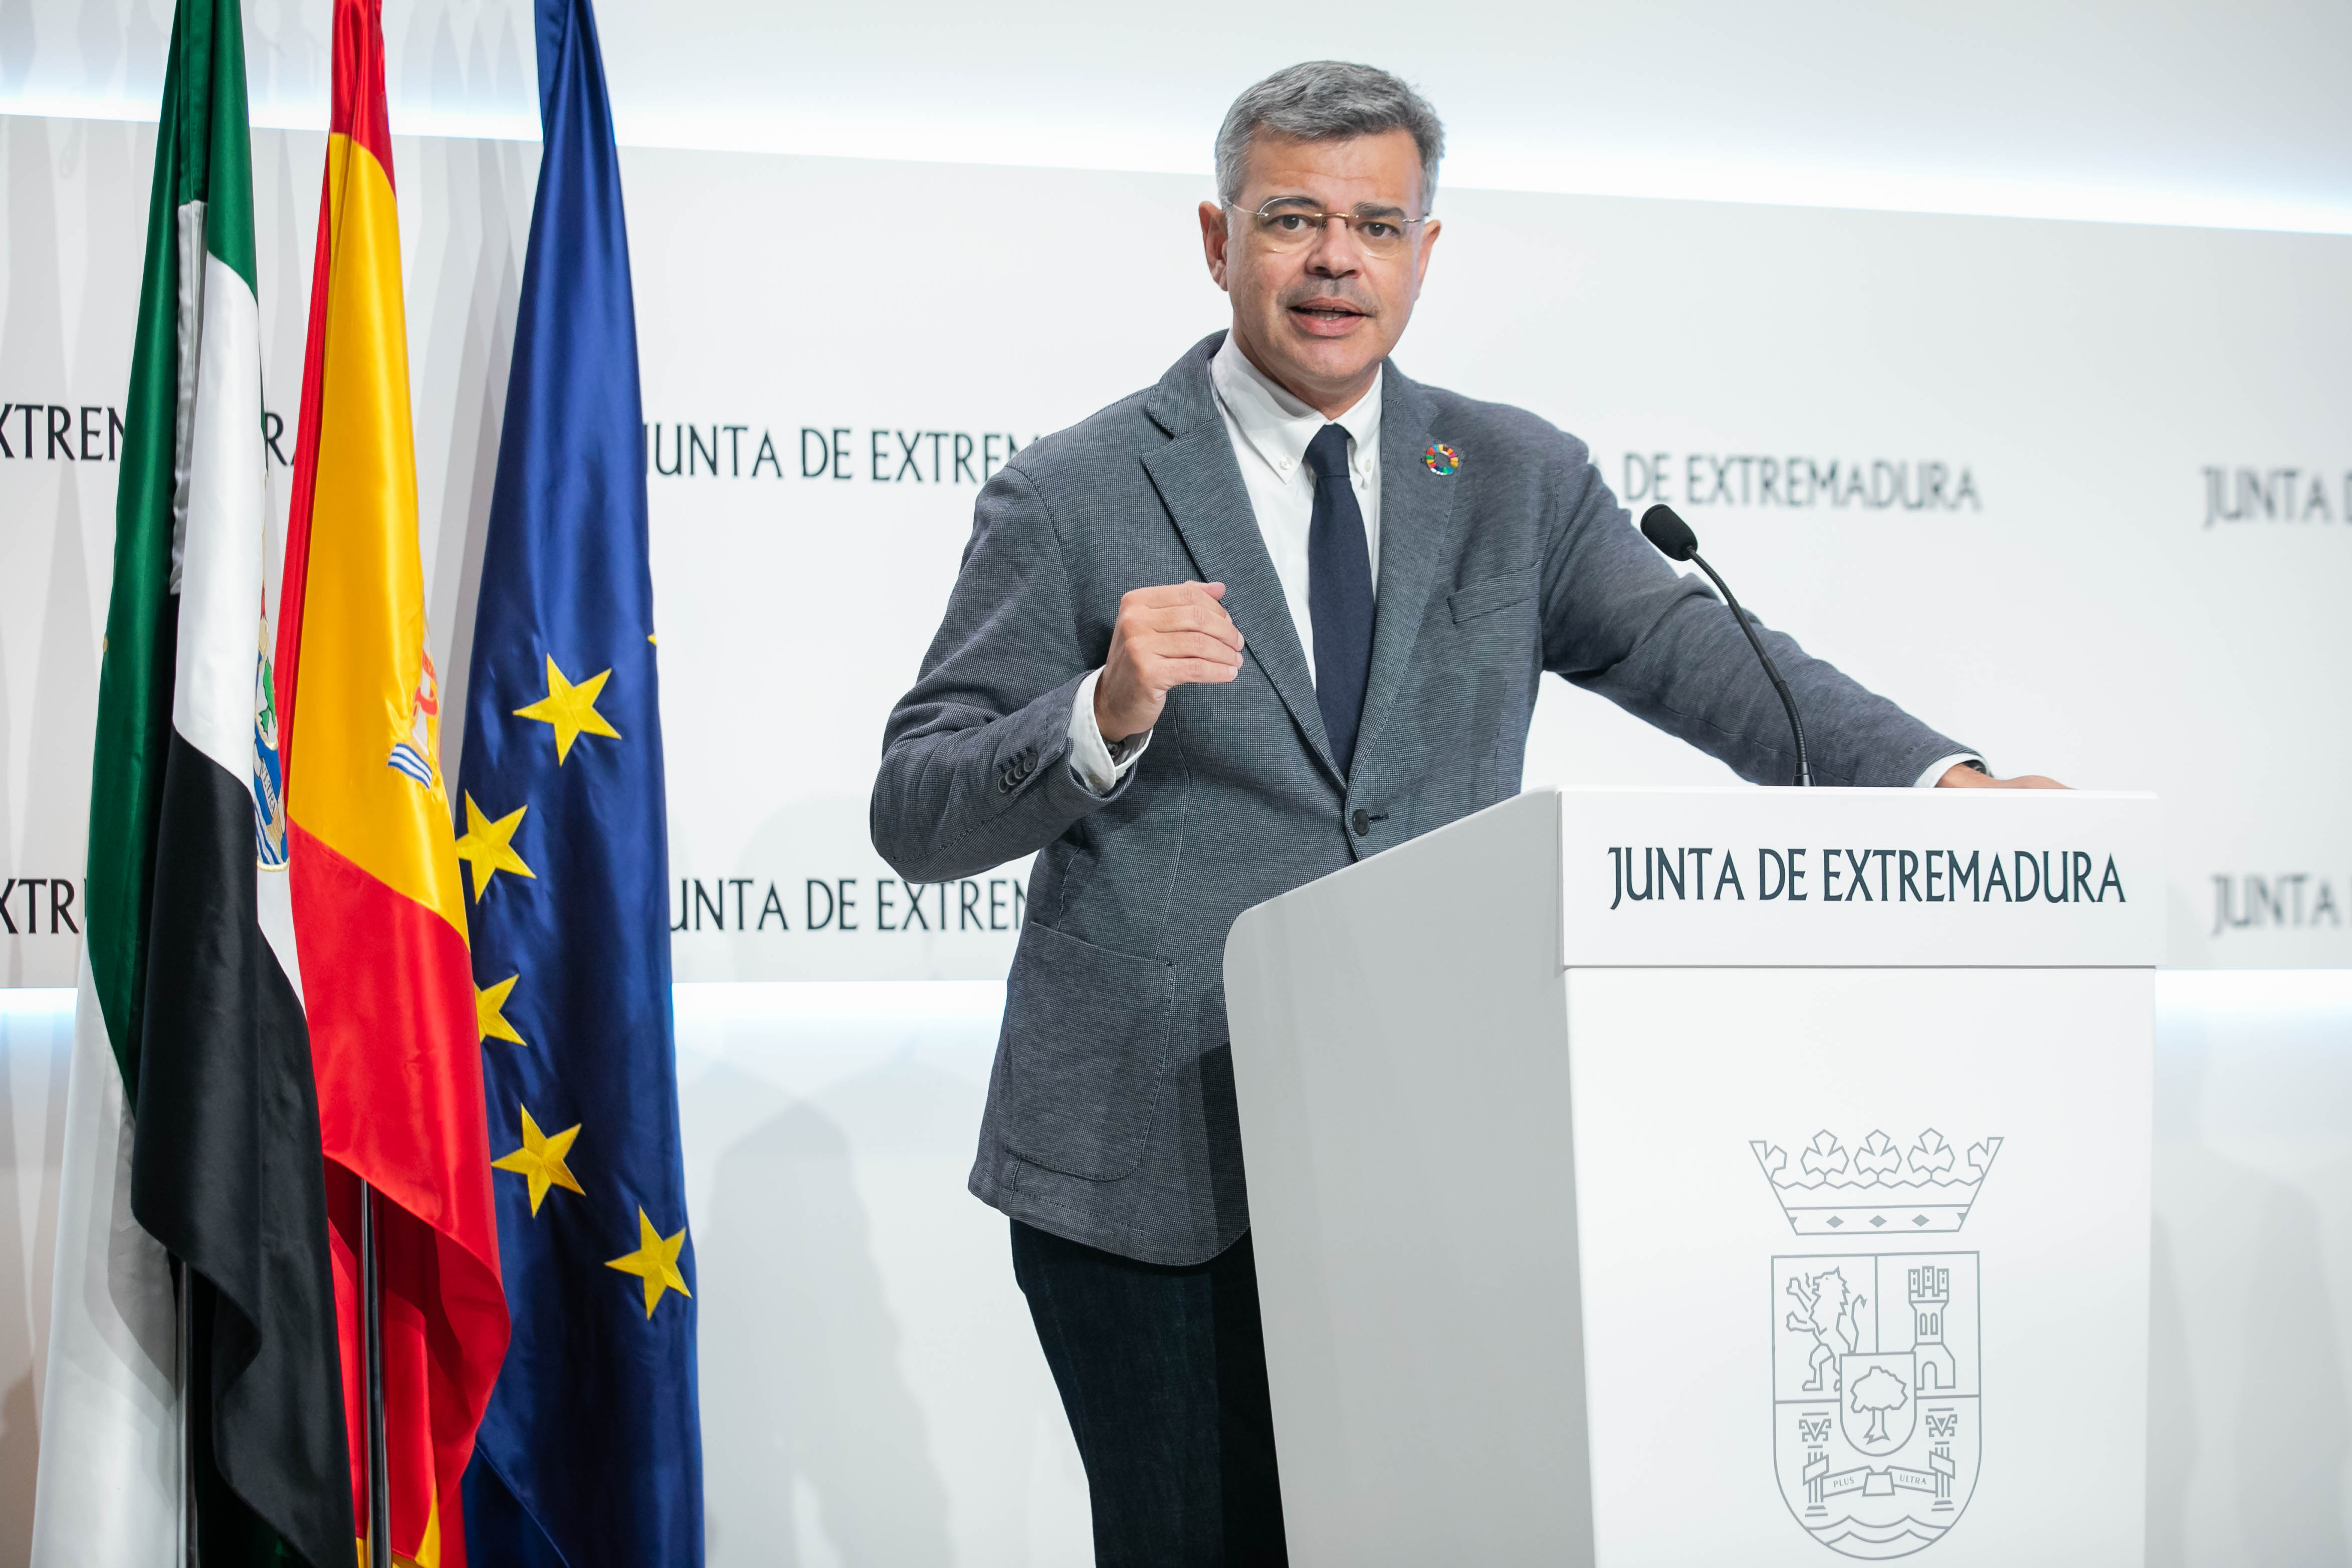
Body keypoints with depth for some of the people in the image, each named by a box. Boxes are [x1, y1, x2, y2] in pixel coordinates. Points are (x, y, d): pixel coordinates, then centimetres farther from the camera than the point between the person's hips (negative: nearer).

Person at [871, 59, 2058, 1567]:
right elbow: (916, 816, -3)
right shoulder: (1073, 498, 0)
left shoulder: (1520, 480, 10)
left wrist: (1933, 776, -22)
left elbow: (1696, 653, -4)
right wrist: (1105, 717, -23)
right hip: (1146, 1165, -2)